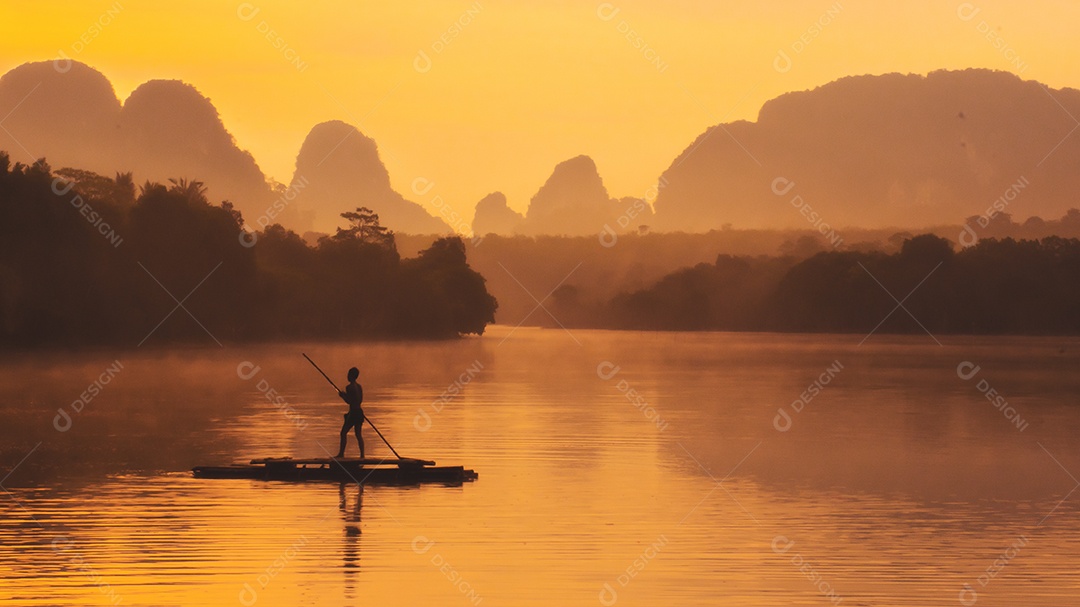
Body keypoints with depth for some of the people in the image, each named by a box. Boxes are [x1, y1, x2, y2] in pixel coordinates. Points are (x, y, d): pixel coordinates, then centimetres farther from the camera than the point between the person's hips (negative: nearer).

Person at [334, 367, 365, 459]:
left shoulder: (349, 387, -14)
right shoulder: (359, 387, 11)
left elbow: (348, 401, -16)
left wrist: (342, 395, 2)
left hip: (353, 412, -7)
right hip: (359, 411, 7)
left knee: (344, 432, 3)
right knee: (358, 434, 7)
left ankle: (341, 453, 4)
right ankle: (362, 454, 0)